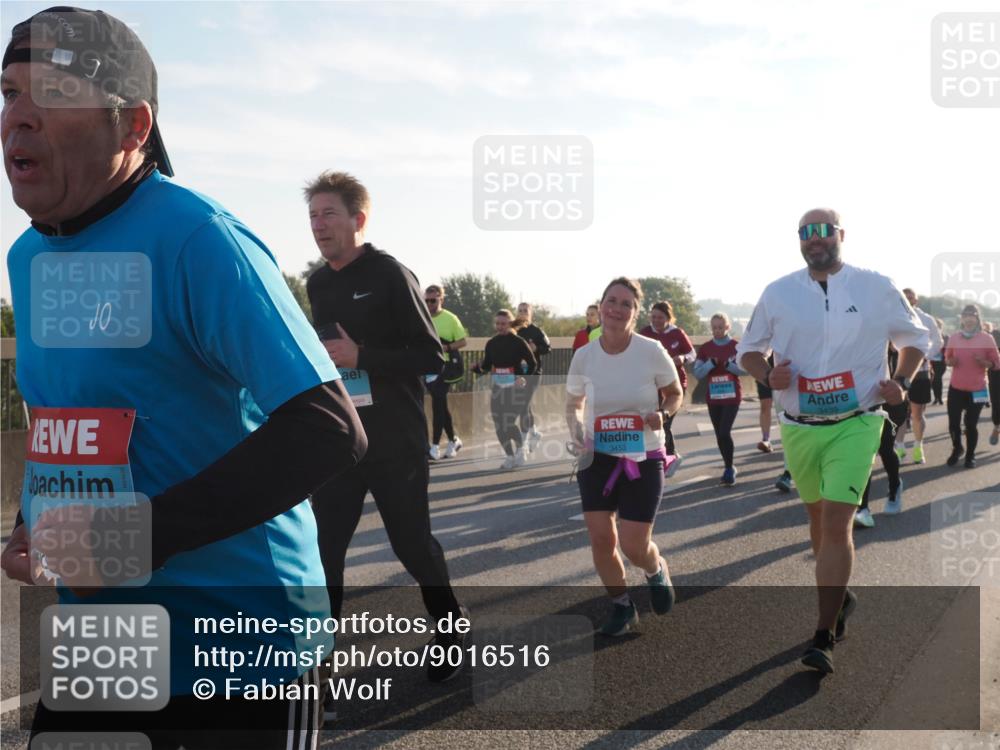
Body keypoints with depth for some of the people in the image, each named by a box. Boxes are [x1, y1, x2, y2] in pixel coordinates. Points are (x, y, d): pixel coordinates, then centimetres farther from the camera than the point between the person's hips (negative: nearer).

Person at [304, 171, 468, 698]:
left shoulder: (390, 275, -10)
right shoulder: (317, 284, 10)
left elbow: (432, 358, -15)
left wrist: (360, 356, -23)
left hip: (394, 442, -5)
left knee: (413, 544, 7)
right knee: (324, 551, 1)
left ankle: (453, 632, 31)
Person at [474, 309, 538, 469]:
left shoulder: (518, 342, -7)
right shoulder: (491, 343, 6)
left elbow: (533, 364, -3)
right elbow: (487, 365, 12)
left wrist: (525, 378, -18)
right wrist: (478, 368, -10)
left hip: (515, 387, -5)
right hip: (497, 388, 5)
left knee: (509, 422, -14)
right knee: (499, 425, 3)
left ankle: (521, 448, 13)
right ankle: (510, 456, 19)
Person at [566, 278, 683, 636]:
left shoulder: (652, 351, -13)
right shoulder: (583, 356, -6)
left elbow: (675, 394, 3)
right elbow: (573, 405, 9)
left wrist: (662, 413, -19)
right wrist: (576, 430, -11)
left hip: (644, 459, -2)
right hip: (597, 458, 2)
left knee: (634, 545, -6)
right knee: (600, 538, 0)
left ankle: (657, 571, 32)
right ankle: (622, 606, 25)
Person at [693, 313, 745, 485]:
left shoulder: (736, 346, -3)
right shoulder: (705, 348, 3)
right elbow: (697, 373, -2)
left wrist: (728, 365, -20)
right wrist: (711, 363, -17)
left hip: (732, 395, -3)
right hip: (713, 397, 3)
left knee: (725, 432, -14)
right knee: (719, 434, 8)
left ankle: (729, 468, -2)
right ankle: (729, 467, 21)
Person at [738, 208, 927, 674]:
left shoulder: (877, 288, -1)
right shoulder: (778, 294, 2)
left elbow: (914, 338, 13)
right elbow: (748, 349, 12)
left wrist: (901, 382, -5)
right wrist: (768, 375, -10)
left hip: (855, 425, -3)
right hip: (798, 428, 3)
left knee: (837, 524, -12)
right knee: (818, 517, 16)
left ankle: (824, 638, -8)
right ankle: (841, 594, 41)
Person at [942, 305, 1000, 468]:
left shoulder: (986, 338, -5)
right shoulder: (954, 337, 2)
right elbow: (947, 358, 15)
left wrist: (984, 362, -22)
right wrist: (950, 361, -9)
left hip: (977, 389, -2)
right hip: (956, 388, 2)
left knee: (971, 424, 0)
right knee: (953, 423, 1)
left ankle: (970, 455, 18)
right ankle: (956, 450, 27)